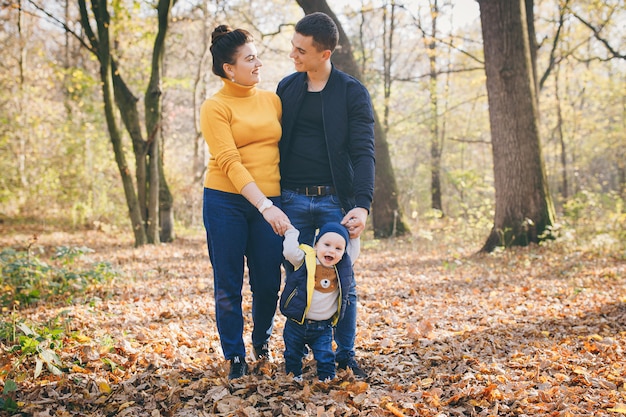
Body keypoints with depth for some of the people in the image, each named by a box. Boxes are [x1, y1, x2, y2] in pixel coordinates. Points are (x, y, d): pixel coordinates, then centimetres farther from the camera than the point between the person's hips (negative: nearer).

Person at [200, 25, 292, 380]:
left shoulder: (272, 100, 9)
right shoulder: (215, 107, -5)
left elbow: (285, 147, 12)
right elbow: (229, 163, -16)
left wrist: (279, 202, 4)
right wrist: (265, 206, -25)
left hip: (270, 203, 3)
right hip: (226, 202, -3)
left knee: (269, 282, 8)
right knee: (229, 286, 5)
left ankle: (262, 340, 34)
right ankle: (235, 357, 20)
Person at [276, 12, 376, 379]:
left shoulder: (353, 93, -3)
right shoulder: (287, 87, 8)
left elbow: (363, 152, -9)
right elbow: (275, 142, 13)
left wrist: (363, 205, -22)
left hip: (335, 200, -3)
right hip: (292, 200, 3)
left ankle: (346, 355, 19)